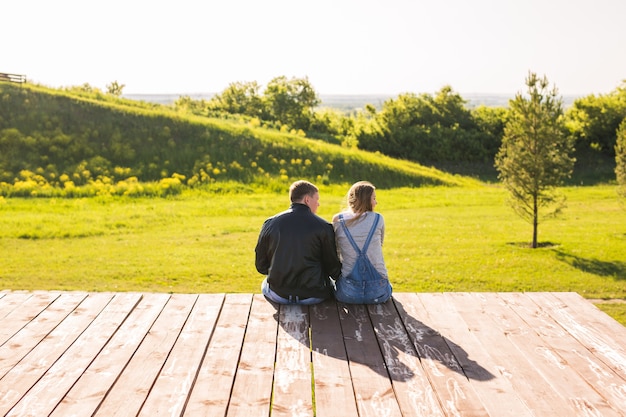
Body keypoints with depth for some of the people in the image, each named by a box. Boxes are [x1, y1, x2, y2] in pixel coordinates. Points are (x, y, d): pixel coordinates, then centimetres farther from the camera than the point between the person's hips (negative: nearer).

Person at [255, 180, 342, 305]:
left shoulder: (270, 223, -1)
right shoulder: (323, 227, -8)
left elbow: (261, 266, 6)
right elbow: (332, 267, -1)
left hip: (277, 296, 2)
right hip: (312, 297, -2)